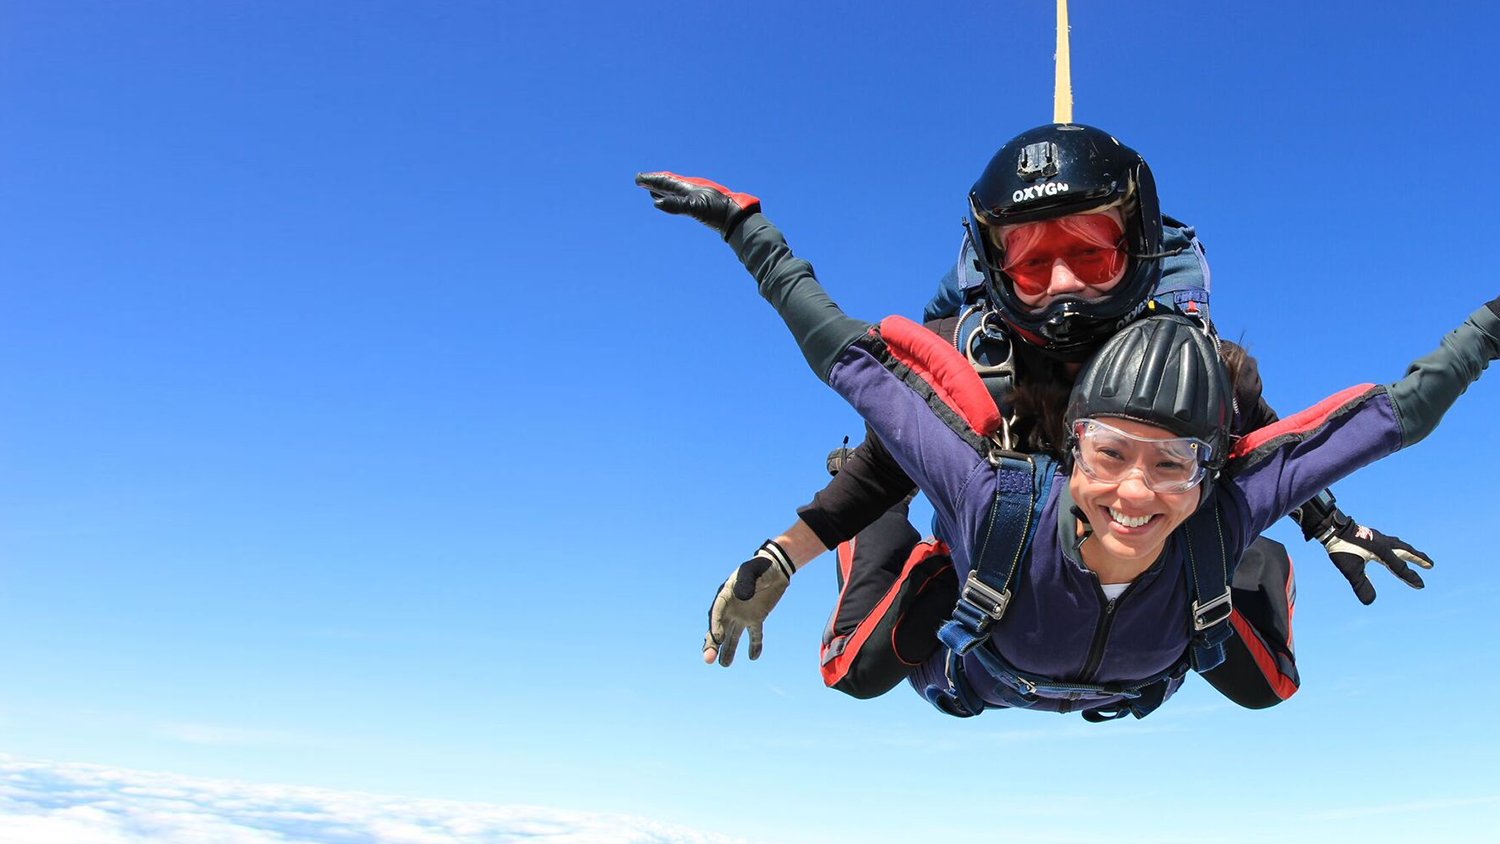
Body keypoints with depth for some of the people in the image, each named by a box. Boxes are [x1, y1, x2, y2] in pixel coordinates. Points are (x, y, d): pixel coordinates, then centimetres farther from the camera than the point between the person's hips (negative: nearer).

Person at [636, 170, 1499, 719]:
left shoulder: (1222, 519, -45)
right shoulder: (998, 505, -50)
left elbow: (1399, 411, -35)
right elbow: (845, 354, -45)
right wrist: (745, 223, -45)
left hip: (1128, 694, 2)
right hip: (967, 685, -2)